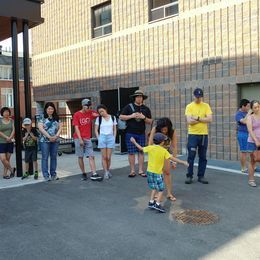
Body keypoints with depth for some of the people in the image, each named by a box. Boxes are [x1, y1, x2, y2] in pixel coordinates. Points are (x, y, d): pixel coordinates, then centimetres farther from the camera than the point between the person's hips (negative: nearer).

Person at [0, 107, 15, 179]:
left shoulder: (11, 121, 7)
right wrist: (6, 137, -16)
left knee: (7, 159, 4)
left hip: (10, 143, 2)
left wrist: (10, 138, -17)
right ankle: (12, 169, 10)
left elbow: (13, 130, -1)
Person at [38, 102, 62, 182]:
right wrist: (49, 136, -15)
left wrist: (56, 136, -9)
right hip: (44, 140, -4)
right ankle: (46, 175, 4)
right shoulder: (42, 118, 1)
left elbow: (60, 127, 8)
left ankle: (53, 174, 15)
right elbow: (41, 128, -10)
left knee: (54, 157, 7)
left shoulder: (56, 118, 13)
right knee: (45, 158, -1)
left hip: (55, 140, 4)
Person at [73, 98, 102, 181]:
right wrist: (80, 139, -15)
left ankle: (94, 174, -8)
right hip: (78, 138, -2)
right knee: (80, 157, 3)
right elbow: (76, 128, -8)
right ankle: (83, 174, 14)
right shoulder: (77, 115, -2)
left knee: (91, 156, -5)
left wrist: (96, 115, -3)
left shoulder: (91, 113, 6)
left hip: (88, 139, 3)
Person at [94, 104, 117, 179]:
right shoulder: (98, 118, 3)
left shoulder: (112, 118, 5)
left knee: (108, 157, 1)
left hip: (111, 137, 0)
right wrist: (99, 138, -3)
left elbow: (115, 129, 10)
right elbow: (96, 130, 5)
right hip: (102, 137, 0)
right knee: (104, 157, 0)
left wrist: (114, 138, 3)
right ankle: (106, 172, 7)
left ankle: (108, 170, 19)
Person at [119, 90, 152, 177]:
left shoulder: (146, 109, 9)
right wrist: (131, 116, -12)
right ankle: (132, 171, 9)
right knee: (131, 152, 0)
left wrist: (144, 117, -10)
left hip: (141, 134, 2)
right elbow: (121, 117, -1)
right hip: (130, 133, -2)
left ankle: (141, 170, 11)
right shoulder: (129, 107, 2)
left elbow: (150, 122, 8)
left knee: (141, 152, 4)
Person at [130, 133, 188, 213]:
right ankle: (157, 204, -6)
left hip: (150, 171, 5)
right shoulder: (164, 151, -11)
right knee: (161, 189, 4)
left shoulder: (150, 148, -2)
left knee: (154, 187, 22)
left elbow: (141, 148, 10)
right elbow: (172, 158, -12)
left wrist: (134, 142, 25)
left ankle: (151, 202, 23)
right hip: (158, 173, -5)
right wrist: (183, 162, -5)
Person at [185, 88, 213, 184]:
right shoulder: (189, 106, -1)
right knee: (191, 156, -1)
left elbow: (210, 119, -8)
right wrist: (203, 119, -8)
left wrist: (197, 118, -13)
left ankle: (201, 176, 17)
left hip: (204, 134, 2)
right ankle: (189, 176, 10)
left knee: (203, 157, 7)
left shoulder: (206, 106, 5)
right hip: (192, 134, -2)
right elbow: (189, 121, -13)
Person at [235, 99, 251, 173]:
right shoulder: (238, 114, -8)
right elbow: (244, 121, -24)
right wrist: (248, 113, -17)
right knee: (244, 152, -2)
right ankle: (243, 168, 7)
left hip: (250, 134, 7)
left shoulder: (247, 113, 13)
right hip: (243, 134, -7)